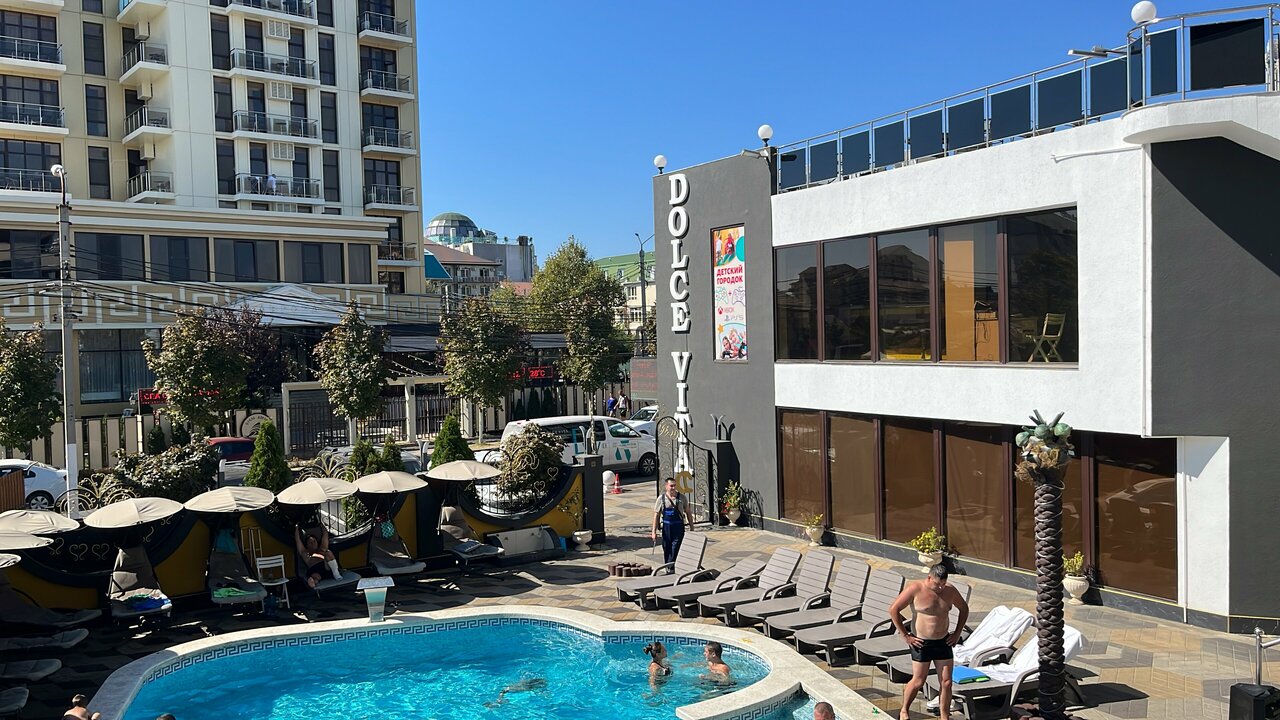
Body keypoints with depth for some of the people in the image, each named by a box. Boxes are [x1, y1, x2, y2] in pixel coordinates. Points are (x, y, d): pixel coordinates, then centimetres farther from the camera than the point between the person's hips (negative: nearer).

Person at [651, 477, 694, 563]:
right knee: (666, 551, 10)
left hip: (679, 527, -2)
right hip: (666, 527, 2)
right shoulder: (661, 498, -1)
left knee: (675, 551, -11)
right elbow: (656, 515, 2)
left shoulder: (681, 497, -1)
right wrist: (654, 532, -3)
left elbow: (688, 513, 7)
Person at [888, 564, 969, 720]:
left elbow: (964, 609, 18)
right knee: (918, 681, 2)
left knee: (946, 682, 4)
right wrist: (905, 636, -12)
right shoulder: (915, 589, -15)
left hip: (943, 642, 4)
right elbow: (893, 610, -13)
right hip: (921, 643, -4)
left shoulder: (950, 591, -1)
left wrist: (957, 633, 10)